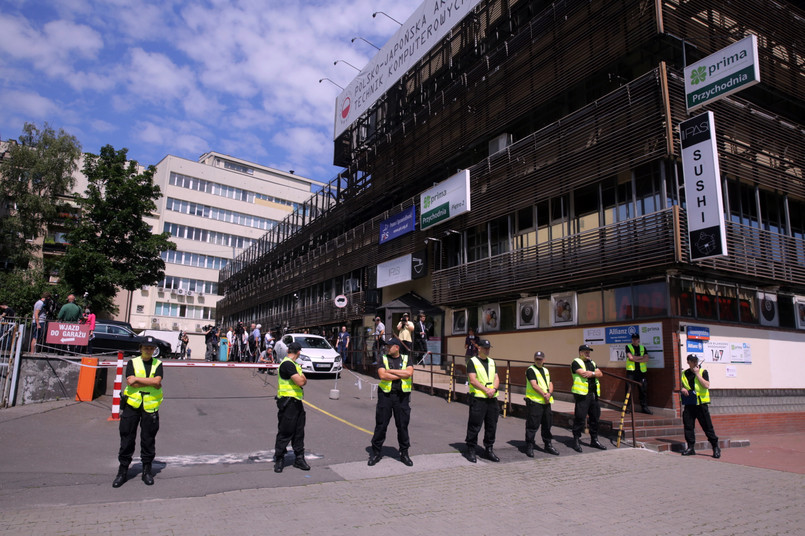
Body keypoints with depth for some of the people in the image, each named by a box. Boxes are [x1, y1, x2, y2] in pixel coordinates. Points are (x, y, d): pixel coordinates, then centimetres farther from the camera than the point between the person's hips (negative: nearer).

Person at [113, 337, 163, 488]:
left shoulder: (158, 364, 7)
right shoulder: (132, 362, 5)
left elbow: (157, 381, -11)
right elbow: (131, 383, -10)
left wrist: (137, 379, -11)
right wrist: (152, 382, -12)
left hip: (150, 406, 0)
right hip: (132, 404, 0)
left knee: (148, 439, 6)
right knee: (127, 438, 4)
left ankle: (147, 470, 18)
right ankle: (123, 471, 17)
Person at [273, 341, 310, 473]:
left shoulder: (294, 364, 17)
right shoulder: (287, 364, -16)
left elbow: (303, 381, 16)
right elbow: (300, 381, -22)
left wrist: (302, 378, -4)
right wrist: (302, 378, -2)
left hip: (296, 402, 9)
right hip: (287, 402, -9)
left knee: (299, 431, 12)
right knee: (285, 432, -1)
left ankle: (299, 458, 20)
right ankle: (279, 460, 11)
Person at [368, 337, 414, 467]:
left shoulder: (406, 359, 7)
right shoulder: (383, 359, 4)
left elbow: (409, 372, -12)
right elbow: (382, 375, -11)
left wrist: (391, 370, -11)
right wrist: (401, 375, -10)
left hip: (402, 396, 1)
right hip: (386, 394, 0)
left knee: (403, 425, 6)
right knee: (381, 425, 3)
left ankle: (404, 453, 20)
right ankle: (376, 453, 17)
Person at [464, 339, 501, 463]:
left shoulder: (492, 362, 17)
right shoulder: (473, 361, -2)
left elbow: (496, 378, 12)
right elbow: (473, 380, -11)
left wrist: (494, 389, -8)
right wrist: (486, 390, -16)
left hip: (492, 398, 6)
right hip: (478, 398, -6)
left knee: (491, 425, 10)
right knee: (474, 426, -3)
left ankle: (489, 449, 23)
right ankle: (471, 450, 9)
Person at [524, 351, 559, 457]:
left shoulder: (546, 371, 18)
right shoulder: (530, 370, -5)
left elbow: (550, 384, 12)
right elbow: (534, 385, -13)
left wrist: (549, 394, -7)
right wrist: (544, 395, -14)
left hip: (546, 402, 7)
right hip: (534, 401, -7)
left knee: (547, 424, 13)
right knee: (532, 425, -5)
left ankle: (548, 445, 25)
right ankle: (529, 447, 3)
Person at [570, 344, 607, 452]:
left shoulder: (592, 363, 20)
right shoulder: (576, 362, -3)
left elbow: (600, 374, 9)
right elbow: (583, 373, -17)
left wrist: (592, 373, -10)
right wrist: (595, 373, -3)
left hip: (593, 394, 7)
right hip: (582, 394, -7)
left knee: (595, 417, 12)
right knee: (580, 417, -6)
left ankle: (594, 440, 24)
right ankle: (576, 441, 4)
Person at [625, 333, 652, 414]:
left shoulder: (643, 348, 15)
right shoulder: (628, 347, 6)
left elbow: (646, 359, 2)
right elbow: (630, 357, -8)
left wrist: (636, 359, -8)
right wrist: (641, 357, -2)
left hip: (641, 371, 3)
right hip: (631, 371, -3)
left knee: (643, 389, 2)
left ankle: (644, 407, 11)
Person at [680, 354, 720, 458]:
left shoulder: (703, 372, -1)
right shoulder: (684, 374, 11)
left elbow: (706, 385, -15)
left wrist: (697, 373, -15)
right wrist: (682, 389, 1)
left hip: (701, 404, -4)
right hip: (689, 404, 4)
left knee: (707, 426, -2)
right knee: (688, 426, 3)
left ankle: (716, 447, 11)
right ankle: (690, 448, 12)